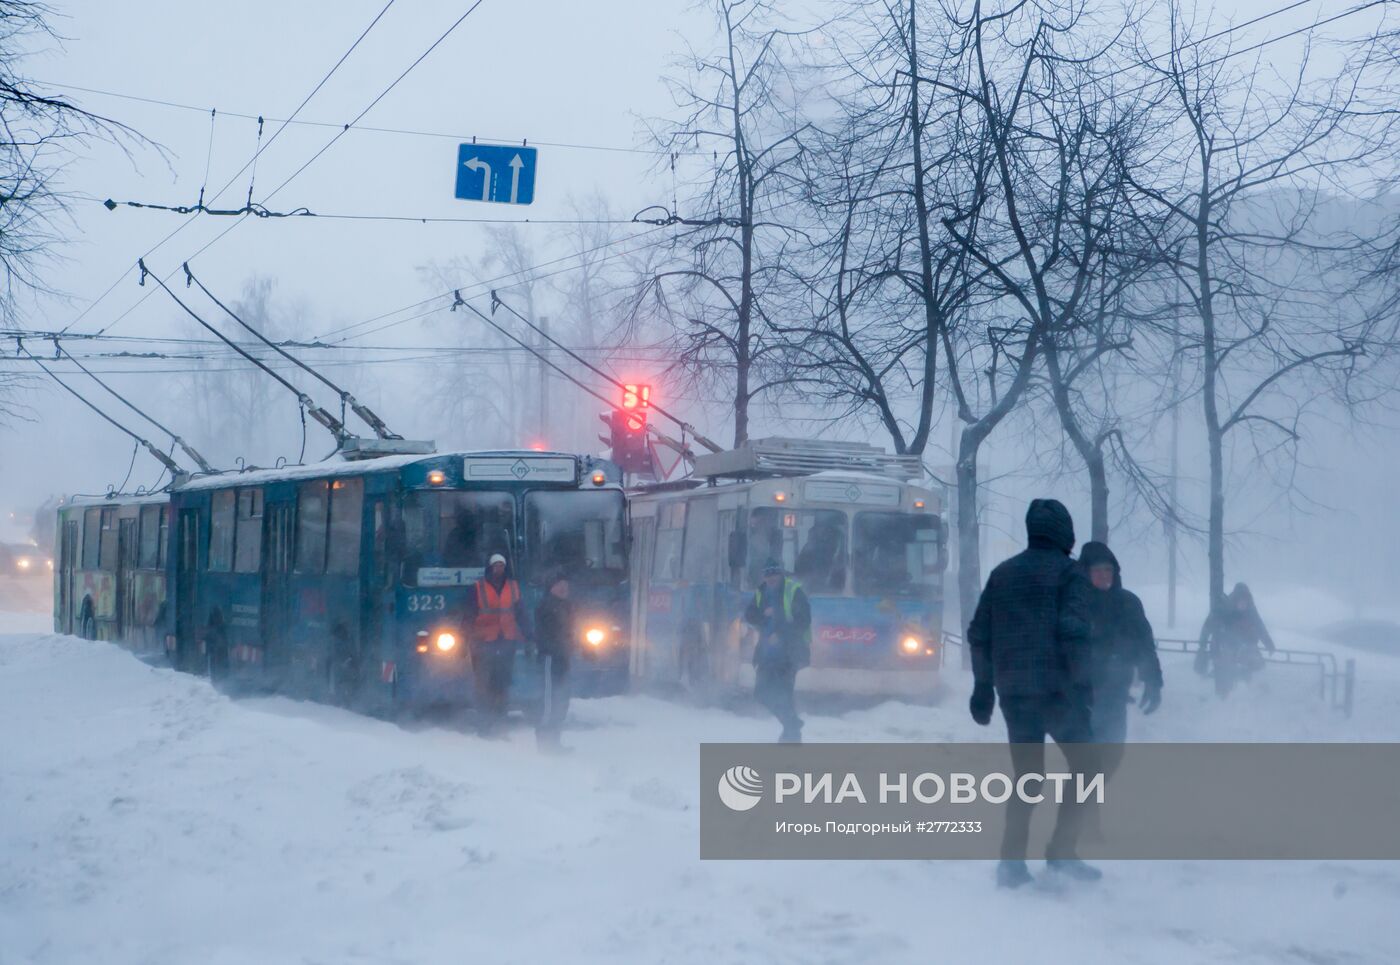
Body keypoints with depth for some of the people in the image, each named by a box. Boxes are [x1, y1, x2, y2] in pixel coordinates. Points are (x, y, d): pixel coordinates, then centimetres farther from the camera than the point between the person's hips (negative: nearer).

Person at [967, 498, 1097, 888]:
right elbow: (1073, 630, -15)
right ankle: (1062, 852, 0)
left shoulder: (1002, 573, 14)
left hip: (1013, 690, 5)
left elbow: (979, 634, 14)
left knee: (1026, 773, 12)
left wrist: (983, 685, 19)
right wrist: (1082, 682, -13)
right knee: (1084, 764, 8)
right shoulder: (1068, 572, -3)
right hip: (1056, 687, -5)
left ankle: (1012, 860, 2)